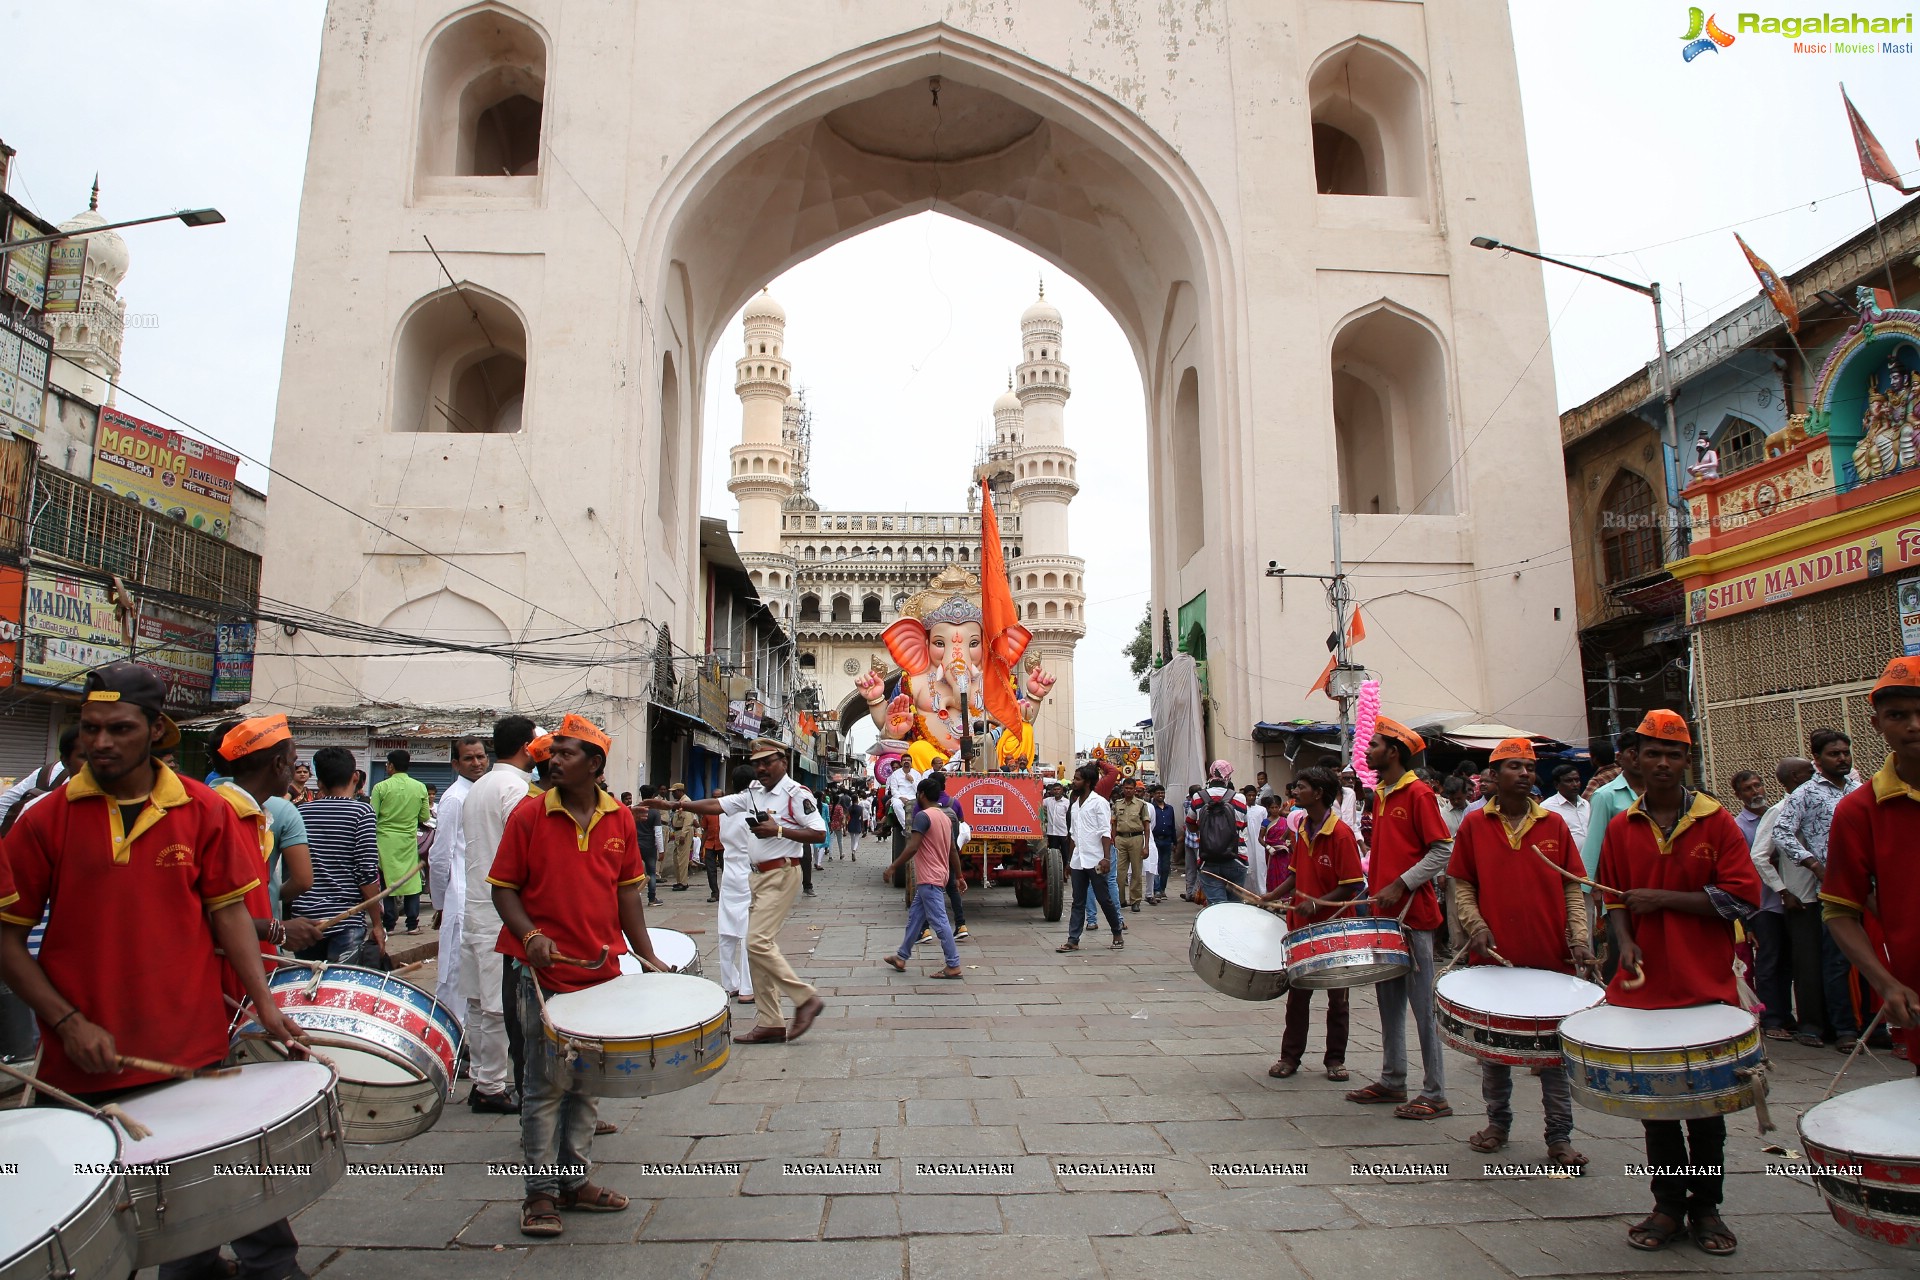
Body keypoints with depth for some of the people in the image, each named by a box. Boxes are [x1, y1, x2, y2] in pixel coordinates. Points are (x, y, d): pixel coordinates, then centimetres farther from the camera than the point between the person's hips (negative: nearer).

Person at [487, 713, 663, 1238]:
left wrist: (645, 954, 3)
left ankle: (575, 1180, 28)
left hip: (602, 971, 4)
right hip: (546, 973, -4)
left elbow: (628, 889, 8)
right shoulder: (529, 814, -7)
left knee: (586, 1082, 14)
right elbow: (503, 886, -4)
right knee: (548, 1083, 2)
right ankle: (540, 1193, 17)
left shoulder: (619, 819, 2)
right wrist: (529, 934, -20)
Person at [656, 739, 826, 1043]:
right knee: (760, 946, 8)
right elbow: (716, 805, 9)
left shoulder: (797, 794, -11)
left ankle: (806, 998, -5)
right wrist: (676, 805, -2)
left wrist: (779, 830, -21)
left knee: (758, 942, -17)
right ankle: (769, 1023, 15)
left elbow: (819, 834, -16)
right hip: (759, 875, 9)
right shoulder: (752, 793, 13)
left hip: (782, 874, -9)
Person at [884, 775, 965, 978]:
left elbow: (912, 847, -23)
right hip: (939, 876, 10)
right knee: (915, 917, 18)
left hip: (929, 879, -10)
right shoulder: (945, 817, 13)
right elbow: (952, 850, 16)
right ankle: (901, 957, 27)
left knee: (939, 922, -6)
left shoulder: (923, 815, -15)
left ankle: (953, 966, -4)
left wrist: (892, 868, -18)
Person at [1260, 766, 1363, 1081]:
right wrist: (1270, 897, 2)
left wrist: (1316, 904, -26)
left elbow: (1352, 885, -18)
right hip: (1300, 926, 6)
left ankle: (1336, 1059, 24)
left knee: (1337, 997, 11)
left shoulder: (1341, 834, -17)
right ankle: (1290, 1056, 21)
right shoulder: (1302, 830, 5)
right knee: (1297, 994, 11)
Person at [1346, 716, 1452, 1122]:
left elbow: (1443, 851, -15)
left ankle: (1435, 1095, 6)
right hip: (1383, 913, 8)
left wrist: (1400, 885, -19)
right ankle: (1392, 1082, 24)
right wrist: (1374, 890, 11)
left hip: (1413, 914, -8)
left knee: (1423, 1005, -2)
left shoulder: (1418, 794, -10)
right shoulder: (1380, 795, 14)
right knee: (1389, 1005, 14)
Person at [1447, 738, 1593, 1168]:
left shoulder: (1554, 825, 3)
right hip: (1493, 955, 0)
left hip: (1550, 955, 0)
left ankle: (1560, 1137, 17)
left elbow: (1572, 888, 5)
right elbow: (1462, 885, 3)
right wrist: (1475, 926, -11)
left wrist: (1579, 935, -6)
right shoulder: (1474, 825, 1)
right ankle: (1498, 1122, 29)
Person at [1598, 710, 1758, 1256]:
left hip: (1706, 986, -2)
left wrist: (1662, 898, -14)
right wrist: (1625, 941, -9)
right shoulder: (1620, 828, 4)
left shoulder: (1716, 821, -3)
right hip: (1645, 986, 2)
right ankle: (1668, 1206, 24)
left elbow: (1742, 896, -10)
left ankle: (1705, 1207, 25)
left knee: (1706, 1103, 9)